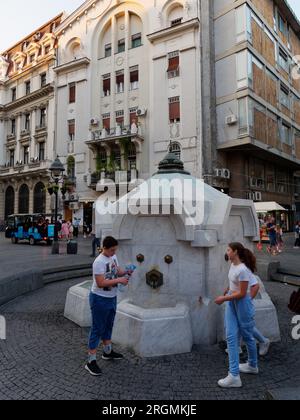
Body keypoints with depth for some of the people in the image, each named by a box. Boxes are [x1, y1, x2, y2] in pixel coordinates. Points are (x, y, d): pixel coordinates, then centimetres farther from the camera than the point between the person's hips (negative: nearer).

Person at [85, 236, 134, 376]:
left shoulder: (113, 257, 2)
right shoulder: (99, 262, -25)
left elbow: (117, 271, 13)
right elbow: (101, 283, -28)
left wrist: (125, 272, -7)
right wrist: (118, 280, -28)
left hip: (112, 298, 8)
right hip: (100, 299, -8)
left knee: (108, 326, 23)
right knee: (97, 329, 2)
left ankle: (108, 352, 42)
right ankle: (91, 361, 14)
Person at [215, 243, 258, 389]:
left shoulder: (242, 270, -25)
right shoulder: (233, 265, 1)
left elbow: (242, 293, -23)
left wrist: (223, 299, -19)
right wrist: (225, 293, 17)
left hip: (242, 304, -8)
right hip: (231, 303, 8)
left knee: (247, 336, 13)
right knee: (231, 337, 6)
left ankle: (253, 366, 33)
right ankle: (234, 375, 16)